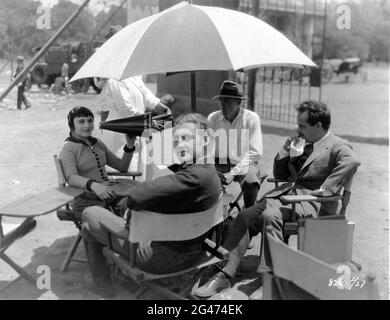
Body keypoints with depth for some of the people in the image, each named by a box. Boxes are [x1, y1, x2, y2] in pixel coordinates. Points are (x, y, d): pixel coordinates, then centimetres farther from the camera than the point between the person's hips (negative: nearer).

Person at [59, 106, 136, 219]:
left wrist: (129, 146, 4)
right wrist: (93, 185, -39)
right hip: (86, 200, -6)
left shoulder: (98, 143, 19)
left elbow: (122, 167, 21)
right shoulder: (68, 148, -1)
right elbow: (71, 177, -20)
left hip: (108, 192, 6)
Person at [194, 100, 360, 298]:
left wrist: (324, 189, -28)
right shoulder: (305, 145, 21)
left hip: (312, 201, -7)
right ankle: (226, 276, -9)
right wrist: (285, 151, 5)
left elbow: (352, 162, -27)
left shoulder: (338, 147, -2)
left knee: (270, 215, -33)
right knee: (245, 216, -10)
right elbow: (279, 174, 22)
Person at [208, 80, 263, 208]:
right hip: (220, 163, 2)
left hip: (245, 164, -2)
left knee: (251, 182, -34)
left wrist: (233, 173, -19)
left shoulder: (252, 118, -7)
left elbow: (254, 153, -10)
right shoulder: (212, 119, -1)